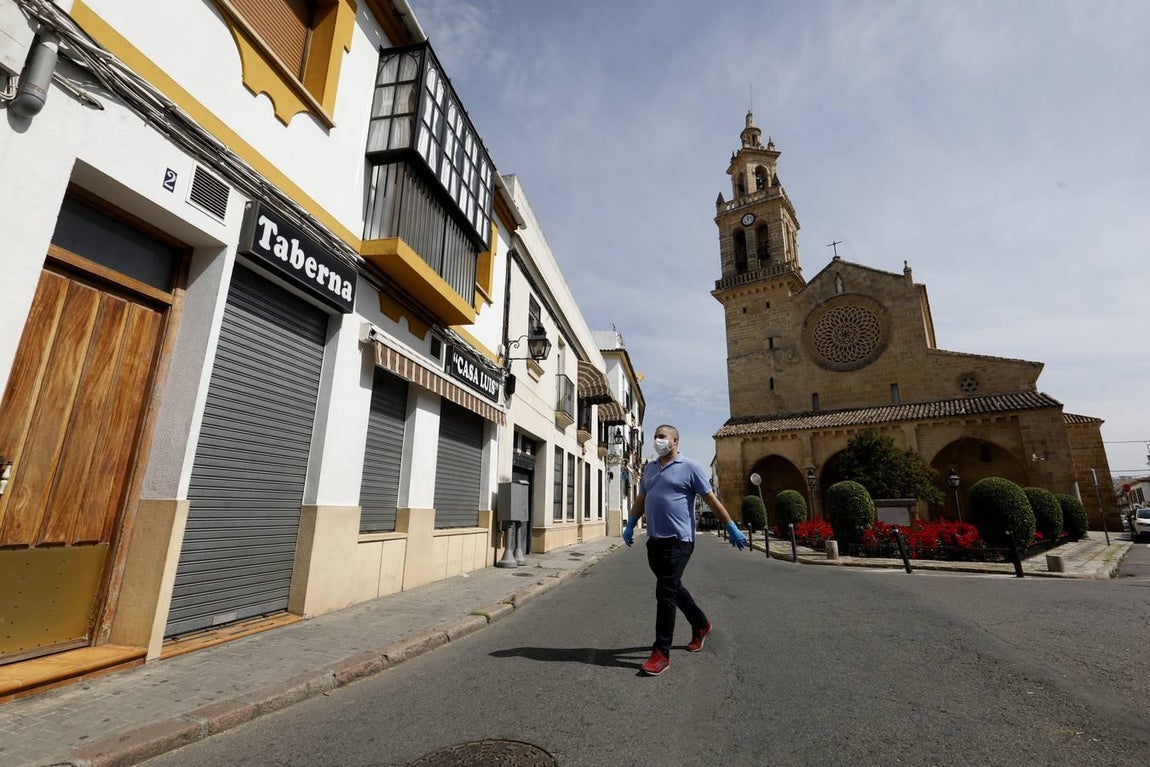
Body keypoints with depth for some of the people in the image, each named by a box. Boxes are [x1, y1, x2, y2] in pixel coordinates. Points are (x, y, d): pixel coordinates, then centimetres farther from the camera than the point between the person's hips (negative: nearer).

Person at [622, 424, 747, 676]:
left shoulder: (689, 468, -6)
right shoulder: (649, 469, 13)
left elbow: (712, 500, -5)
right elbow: (640, 500, 19)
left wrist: (731, 528, -5)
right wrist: (630, 525, 13)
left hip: (677, 541, -7)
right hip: (654, 541, 7)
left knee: (666, 593, -6)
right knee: (674, 588, 20)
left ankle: (661, 653, 4)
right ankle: (700, 625, 42)